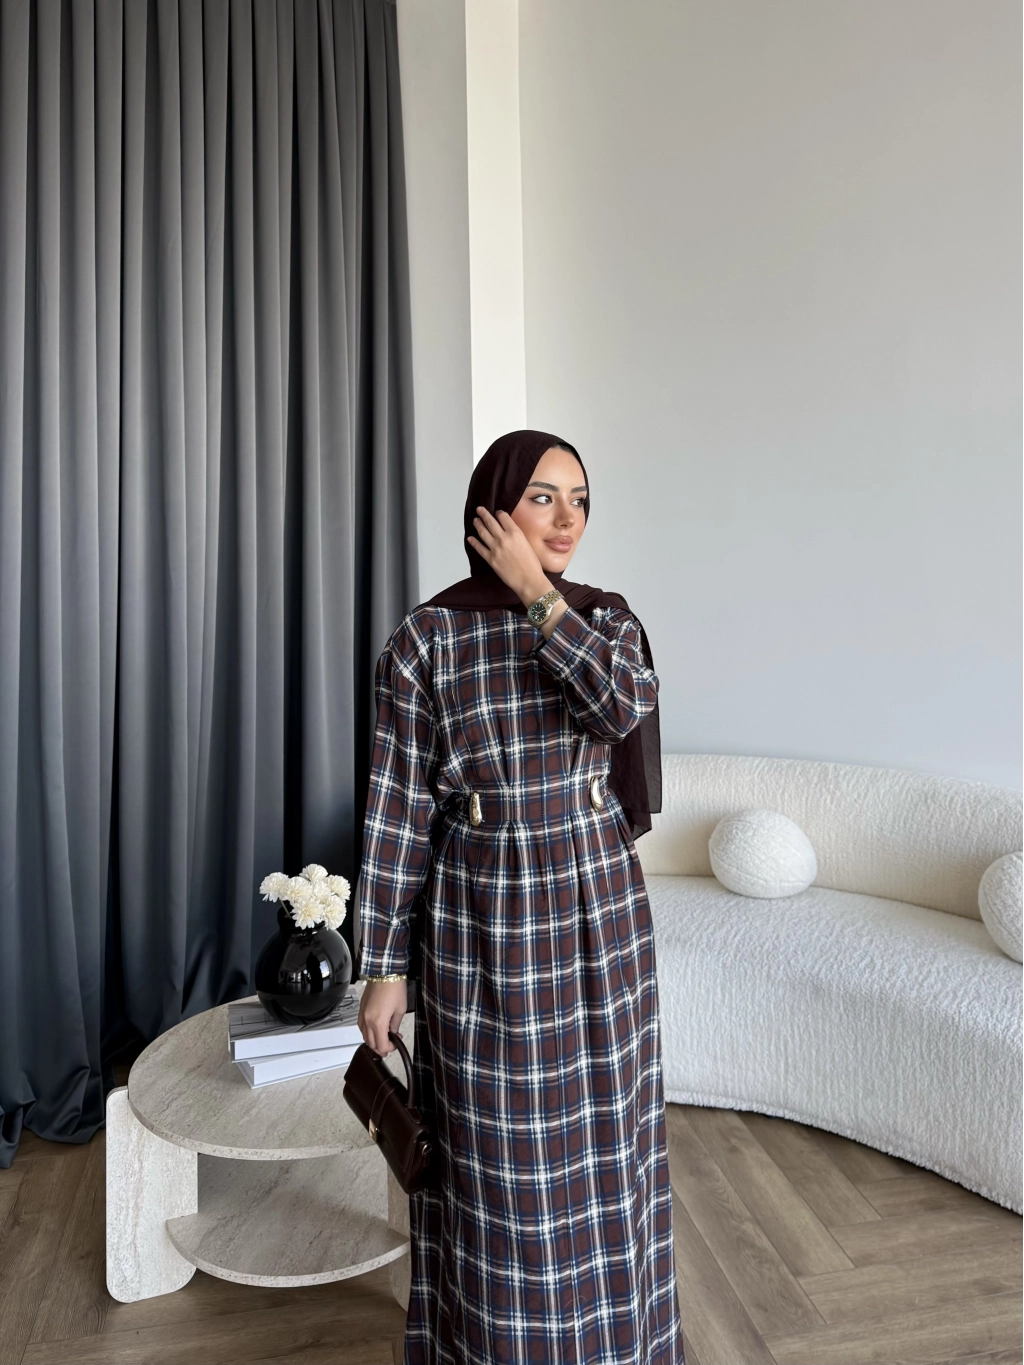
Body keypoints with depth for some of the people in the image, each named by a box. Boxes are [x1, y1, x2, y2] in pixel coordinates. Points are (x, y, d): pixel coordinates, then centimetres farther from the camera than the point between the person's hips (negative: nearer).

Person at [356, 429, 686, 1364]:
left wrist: (535, 593, -14)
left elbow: (623, 704, -21)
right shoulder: (427, 637, -7)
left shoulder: (607, 618, 2)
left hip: (598, 914, 3)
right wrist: (384, 966, -5)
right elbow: (398, 810, -6)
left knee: (601, 1142, 17)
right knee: (500, 1160, 12)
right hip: (484, 924, -2)